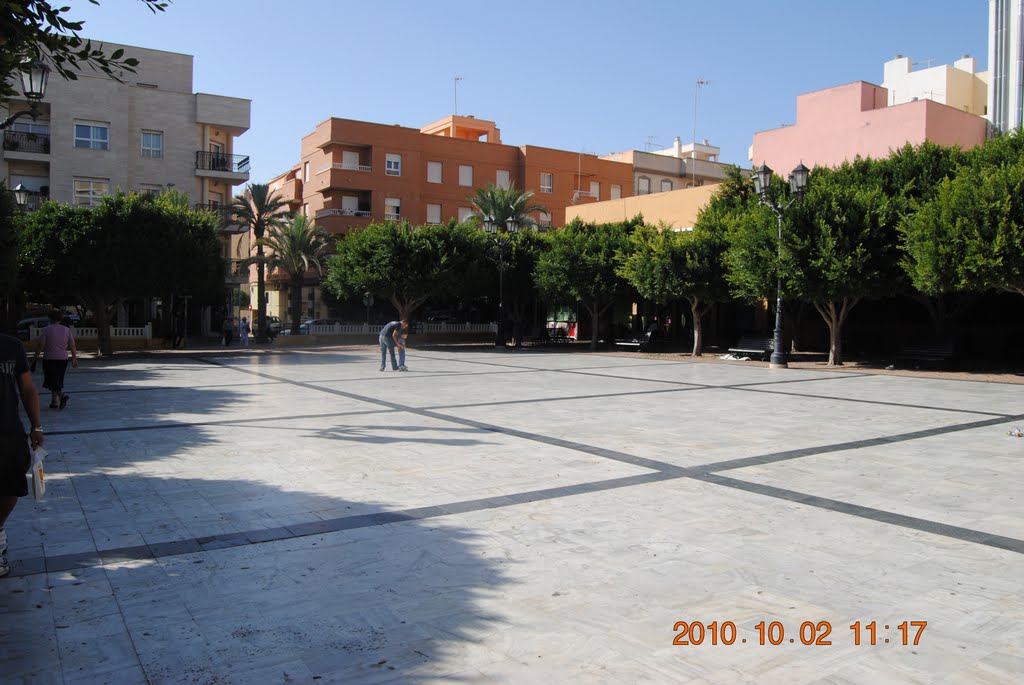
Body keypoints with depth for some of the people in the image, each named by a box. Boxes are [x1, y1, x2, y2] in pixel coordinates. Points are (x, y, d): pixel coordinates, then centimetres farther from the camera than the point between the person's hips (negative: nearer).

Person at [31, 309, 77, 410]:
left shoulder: (46, 330, -6)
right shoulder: (67, 330, 3)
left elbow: (40, 345, -8)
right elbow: (72, 346, 4)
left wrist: (35, 357, 0)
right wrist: (74, 358, 12)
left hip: (49, 359, -4)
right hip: (63, 359, 4)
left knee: (52, 381, -1)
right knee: (57, 381, 14)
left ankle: (62, 394, -25)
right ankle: (55, 402, 17)